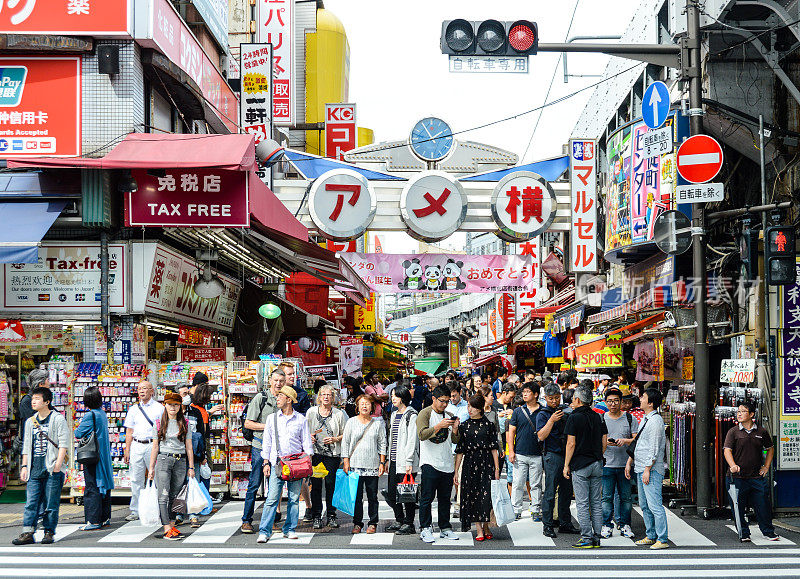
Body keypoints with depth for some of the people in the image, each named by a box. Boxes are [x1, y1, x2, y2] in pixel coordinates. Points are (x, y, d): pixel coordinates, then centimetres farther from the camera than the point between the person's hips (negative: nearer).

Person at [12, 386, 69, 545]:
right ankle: (27, 534, -2)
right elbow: (26, 447, 22)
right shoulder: (30, 422, 18)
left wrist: (59, 462, -15)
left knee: (51, 505, -1)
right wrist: (24, 466, 14)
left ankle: (49, 532, 7)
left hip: (52, 470, -5)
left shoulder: (58, 419, 1)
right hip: (34, 470, 5)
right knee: (31, 503, -2)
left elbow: (63, 443, -5)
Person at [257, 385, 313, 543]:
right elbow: (267, 442, 10)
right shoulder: (272, 418, 10)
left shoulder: (301, 419, 8)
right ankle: (264, 532, -8)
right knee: (272, 498, -8)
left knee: (294, 498, 3)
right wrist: (266, 463, 3)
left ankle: (290, 529, 13)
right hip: (277, 464, 0)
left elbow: (306, 442, 10)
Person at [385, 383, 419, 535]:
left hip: (405, 461, -8)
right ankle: (399, 520, 22)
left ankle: (409, 524, 5)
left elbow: (412, 440, -13)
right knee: (391, 494, 9)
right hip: (394, 460, 8)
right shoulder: (394, 415, 17)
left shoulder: (411, 415, -8)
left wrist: (409, 462, -17)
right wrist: (388, 459, 18)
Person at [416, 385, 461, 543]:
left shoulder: (449, 415, 15)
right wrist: (439, 426, -26)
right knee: (427, 497, -6)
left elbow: (455, 441, 14)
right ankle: (425, 529, -2)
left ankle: (445, 528, 15)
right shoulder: (425, 414, -2)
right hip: (430, 462, -5)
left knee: (445, 498, 9)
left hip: (447, 463, 5)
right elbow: (422, 434, -17)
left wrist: (455, 429, -6)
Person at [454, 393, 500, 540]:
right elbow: (460, 450, 7)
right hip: (470, 463, 1)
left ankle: (486, 526, 10)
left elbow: (494, 448, 3)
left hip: (486, 463, -1)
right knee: (472, 495, -1)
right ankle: (479, 530, 6)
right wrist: (456, 472, 4)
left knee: (487, 494, -6)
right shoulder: (464, 426, 6)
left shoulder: (489, 424, 3)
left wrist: (497, 468, -3)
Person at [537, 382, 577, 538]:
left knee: (566, 491, 10)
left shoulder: (566, 410, 14)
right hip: (552, 456, -5)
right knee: (550, 492, -5)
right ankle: (547, 525, 2)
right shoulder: (542, 414, -1)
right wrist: (552, 420, -20)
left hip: (568, 454, 5)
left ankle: (565, 524, 18)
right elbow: (541, 436, -12)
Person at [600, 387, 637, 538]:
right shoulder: (601, 419, 7)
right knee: (607, 497, 0)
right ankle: (607, 526, 9)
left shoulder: (630, 419, 6)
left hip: (625, 464, 0)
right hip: (607, 464, 0)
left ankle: (625, 525, 15)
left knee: (625, 497, 5)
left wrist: (625, 441, -17)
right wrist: (604, 441, -14)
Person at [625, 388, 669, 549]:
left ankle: (662, 540, -6)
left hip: (651, 470, -10)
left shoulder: (656, 421, -14)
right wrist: (630, 462, 20)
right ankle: (650, 536, 23)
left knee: (654, 505, -10)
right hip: (640, 469, 10)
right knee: (644, 505, 14)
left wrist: (647, 469, -19)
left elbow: (654, 449, -17)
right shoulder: (645, 419, 16)